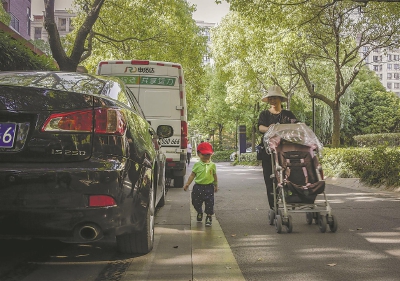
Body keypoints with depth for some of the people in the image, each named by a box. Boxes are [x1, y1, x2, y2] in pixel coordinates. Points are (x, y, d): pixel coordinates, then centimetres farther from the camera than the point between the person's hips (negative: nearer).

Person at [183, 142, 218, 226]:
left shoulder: (212, 165, 1)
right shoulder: (197, 165, -2)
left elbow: (214, 176, 11)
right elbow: (192, 175, 2)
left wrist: (216, 185, 15)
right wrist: (187, 184, -3)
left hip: (209, 187, -1)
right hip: (198, 187, 1)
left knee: (209, 203, -1)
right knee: (196, 203, 12)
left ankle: (209, 217, 15)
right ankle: (199, 213, 40)